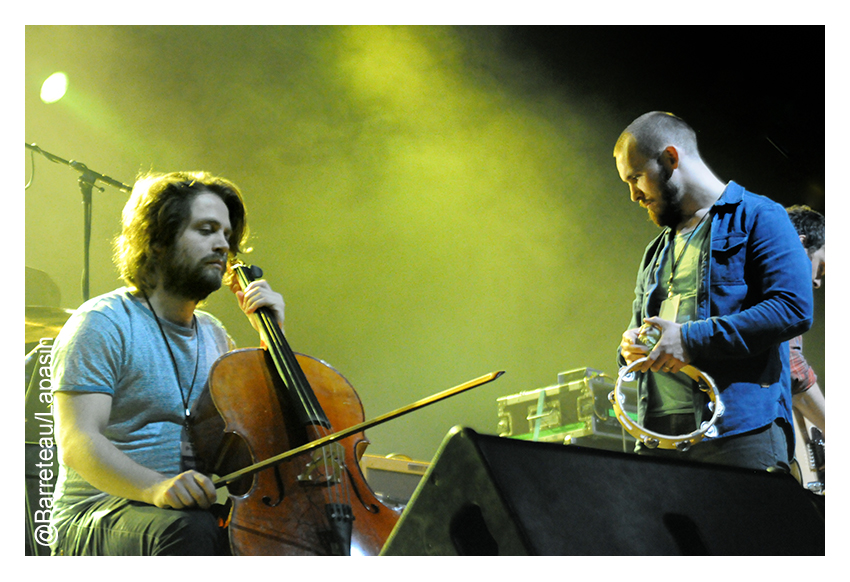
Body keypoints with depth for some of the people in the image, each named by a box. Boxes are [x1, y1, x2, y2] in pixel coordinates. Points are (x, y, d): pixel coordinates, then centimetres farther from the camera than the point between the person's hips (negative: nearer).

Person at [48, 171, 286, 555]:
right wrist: (155, 487, -34)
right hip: (97, 518, -6)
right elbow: (76, 441, -17)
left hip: (204, 511, 6)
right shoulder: (103, 324, -5)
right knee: (192, 530, -39)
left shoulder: (213, 334, 19)